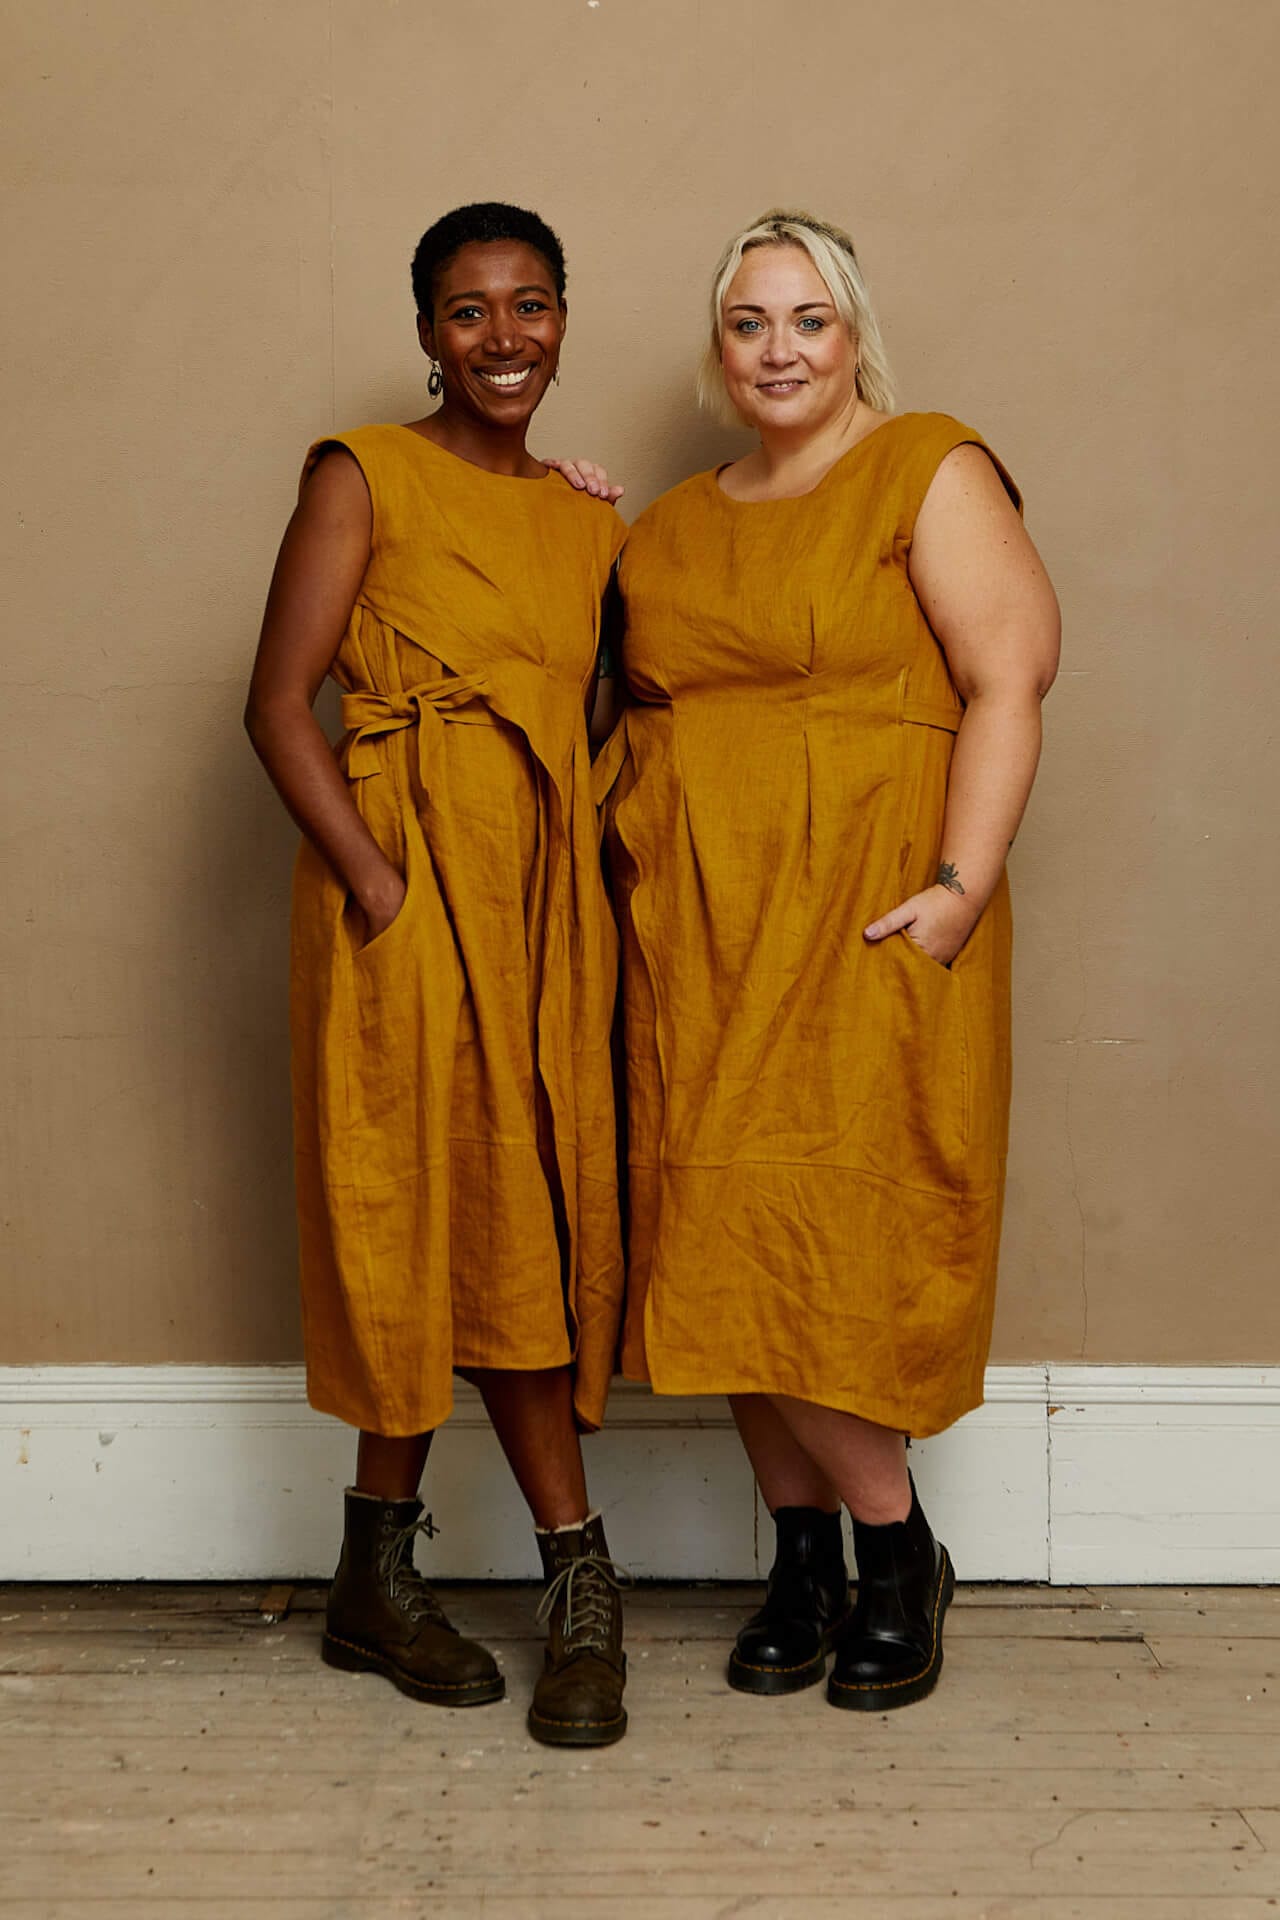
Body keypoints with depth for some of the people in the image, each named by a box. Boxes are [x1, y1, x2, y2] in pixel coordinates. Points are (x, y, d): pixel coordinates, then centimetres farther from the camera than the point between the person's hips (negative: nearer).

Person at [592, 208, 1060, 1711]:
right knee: (730, 1248, 4)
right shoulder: (670, 528, 19)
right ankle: (801, 1552, 18)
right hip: (696, 935, 6)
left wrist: (961, 884, -18)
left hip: (860, 924, -5)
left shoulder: (929, 472, 1)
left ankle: (897, 1547, 11)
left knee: (820, 1240, -10)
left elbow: (1010, 675, -9)